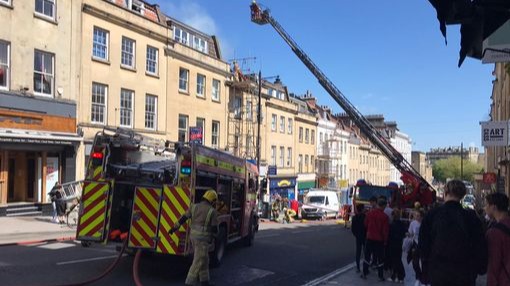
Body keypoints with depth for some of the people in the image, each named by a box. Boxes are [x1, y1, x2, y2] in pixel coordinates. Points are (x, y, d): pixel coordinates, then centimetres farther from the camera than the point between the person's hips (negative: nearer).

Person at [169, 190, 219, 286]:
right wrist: (212, 237, 10)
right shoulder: (212, 211, -10)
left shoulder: (194, 207, 4)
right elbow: (214, 227, -7)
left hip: (193, 236, 7)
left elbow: (183, 218, 6)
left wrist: (175, 228, 15)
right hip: (202, 238, -7)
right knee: (198, 262, -1)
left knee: (204, 259, 20)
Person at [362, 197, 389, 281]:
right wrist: (385, 240, 2)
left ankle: (364, 274, 18)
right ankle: (380, 276, 13)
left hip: (369, 238, 3)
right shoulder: (384, 216, -15)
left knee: (367, 255, 14)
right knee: (380, 258, 9)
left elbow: (365, 225, 6)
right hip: (379, 239, -3)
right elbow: (385, 230, -11)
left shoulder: (369, 213, -5)